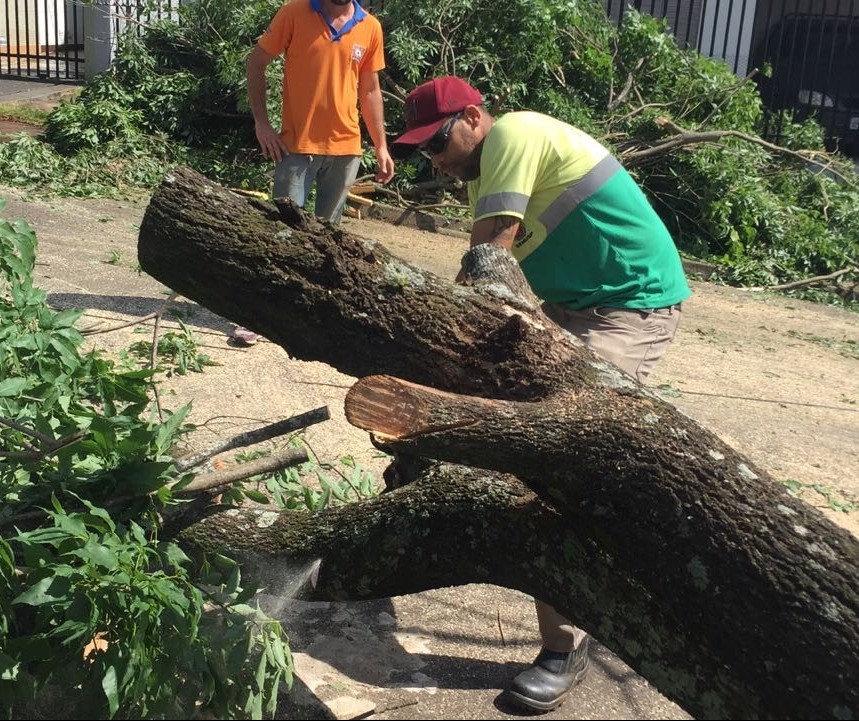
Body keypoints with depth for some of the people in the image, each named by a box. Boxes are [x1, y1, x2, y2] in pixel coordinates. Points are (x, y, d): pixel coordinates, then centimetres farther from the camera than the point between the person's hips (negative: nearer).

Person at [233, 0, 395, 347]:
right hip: (297, 145, -3)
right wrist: (261, 122, -6)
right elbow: (256, 61, 1)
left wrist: (381, 146, 11)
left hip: (346, 148, 3)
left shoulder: (370, 28, 5)